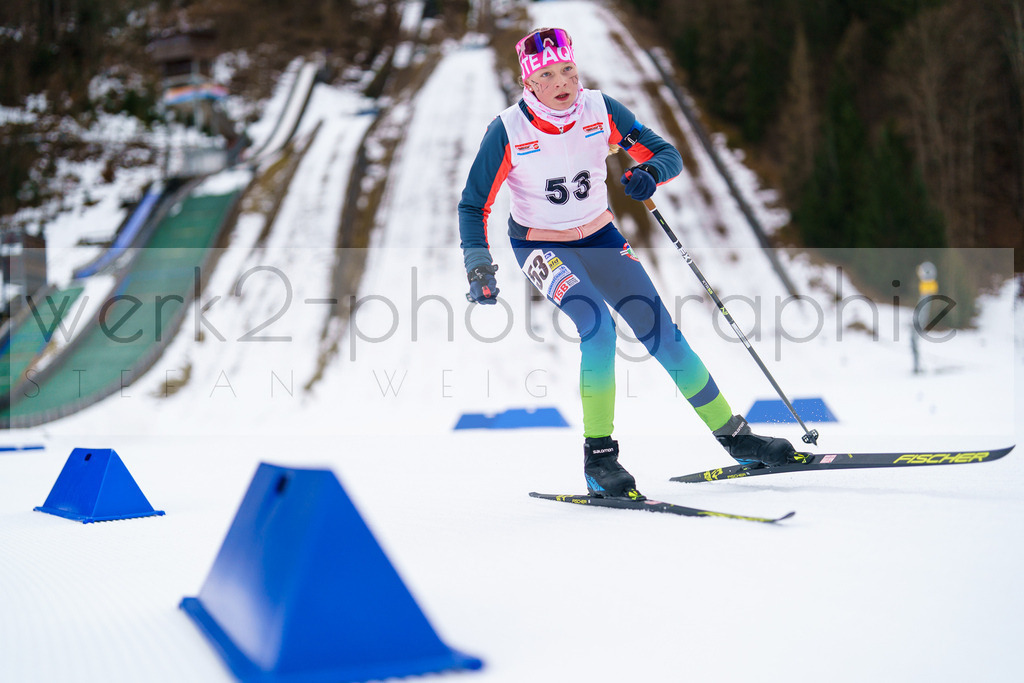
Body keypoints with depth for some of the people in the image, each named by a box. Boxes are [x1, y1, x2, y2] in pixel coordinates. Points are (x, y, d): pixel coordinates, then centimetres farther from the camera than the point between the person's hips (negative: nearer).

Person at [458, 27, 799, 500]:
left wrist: (649, 173, -30)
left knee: (661, 332, -3)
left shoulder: (601, 110, -12)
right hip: (539, 245, -3)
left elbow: (666, 153, -6)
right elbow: (474, 207, -11)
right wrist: (479, 268, -24)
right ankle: (598, 457, -16)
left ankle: (733, 435, 11)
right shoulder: (507, 132, -19)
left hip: (599, 237, 3)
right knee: (598, 326, -28)